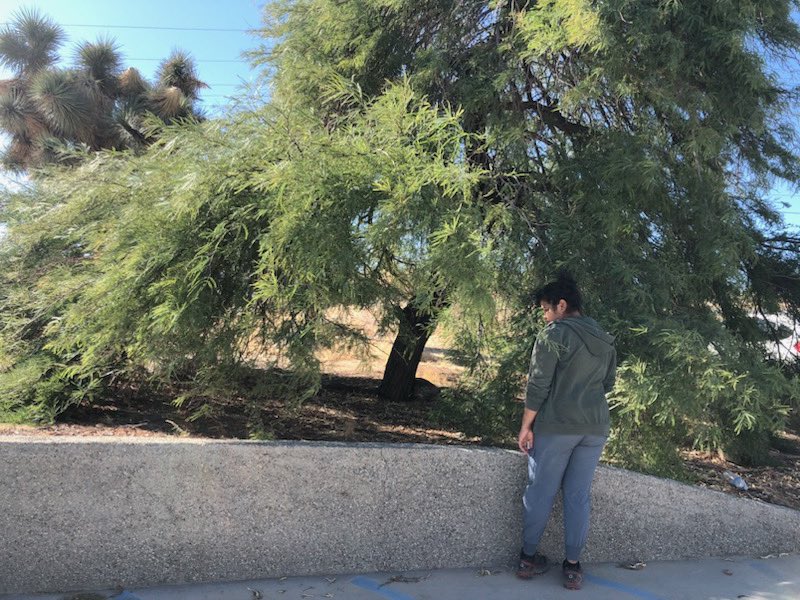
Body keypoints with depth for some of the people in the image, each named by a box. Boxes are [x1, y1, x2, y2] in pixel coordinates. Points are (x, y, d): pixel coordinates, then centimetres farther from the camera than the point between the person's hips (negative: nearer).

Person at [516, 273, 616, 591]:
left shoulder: (554, 333, -9)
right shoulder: (605, 340, 12)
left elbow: (538, 385, -12)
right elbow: (607, 384, 19)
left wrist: (526, 425, -7)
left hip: (556, 425, -5)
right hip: (595, 428, 6)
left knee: (541, 491, 6)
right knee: (578, 496, 11)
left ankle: (528, 557, 17)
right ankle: (572, 565, 15)